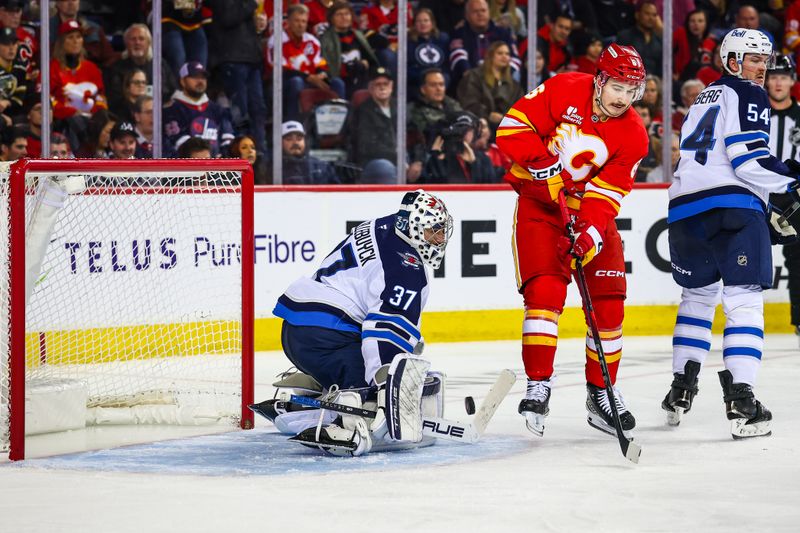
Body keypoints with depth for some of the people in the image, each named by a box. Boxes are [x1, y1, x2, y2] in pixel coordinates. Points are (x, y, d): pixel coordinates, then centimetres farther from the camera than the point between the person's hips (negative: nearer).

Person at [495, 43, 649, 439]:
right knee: (544, 291, -18)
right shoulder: (563, 91, -14)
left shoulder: (633, 136, -9)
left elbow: (607, 195, -15)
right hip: (539, 202, -3)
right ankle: (539, 385, -14)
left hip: (591, 211, 3)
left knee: (608, 303, -1)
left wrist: (590, 236, -30)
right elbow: (513, 126, -13)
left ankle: (601, 393, 14)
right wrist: (548, 168, -23)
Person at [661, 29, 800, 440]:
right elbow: (747, 158, -13)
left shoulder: (703, 99, 26)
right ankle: (740, 399, -17)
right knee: (744, 301, -7)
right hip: (732, 207, -8)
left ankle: (681, 390, 22)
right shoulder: (746, 97, 0)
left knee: (698, 295, 23)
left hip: (684, 206, 8)